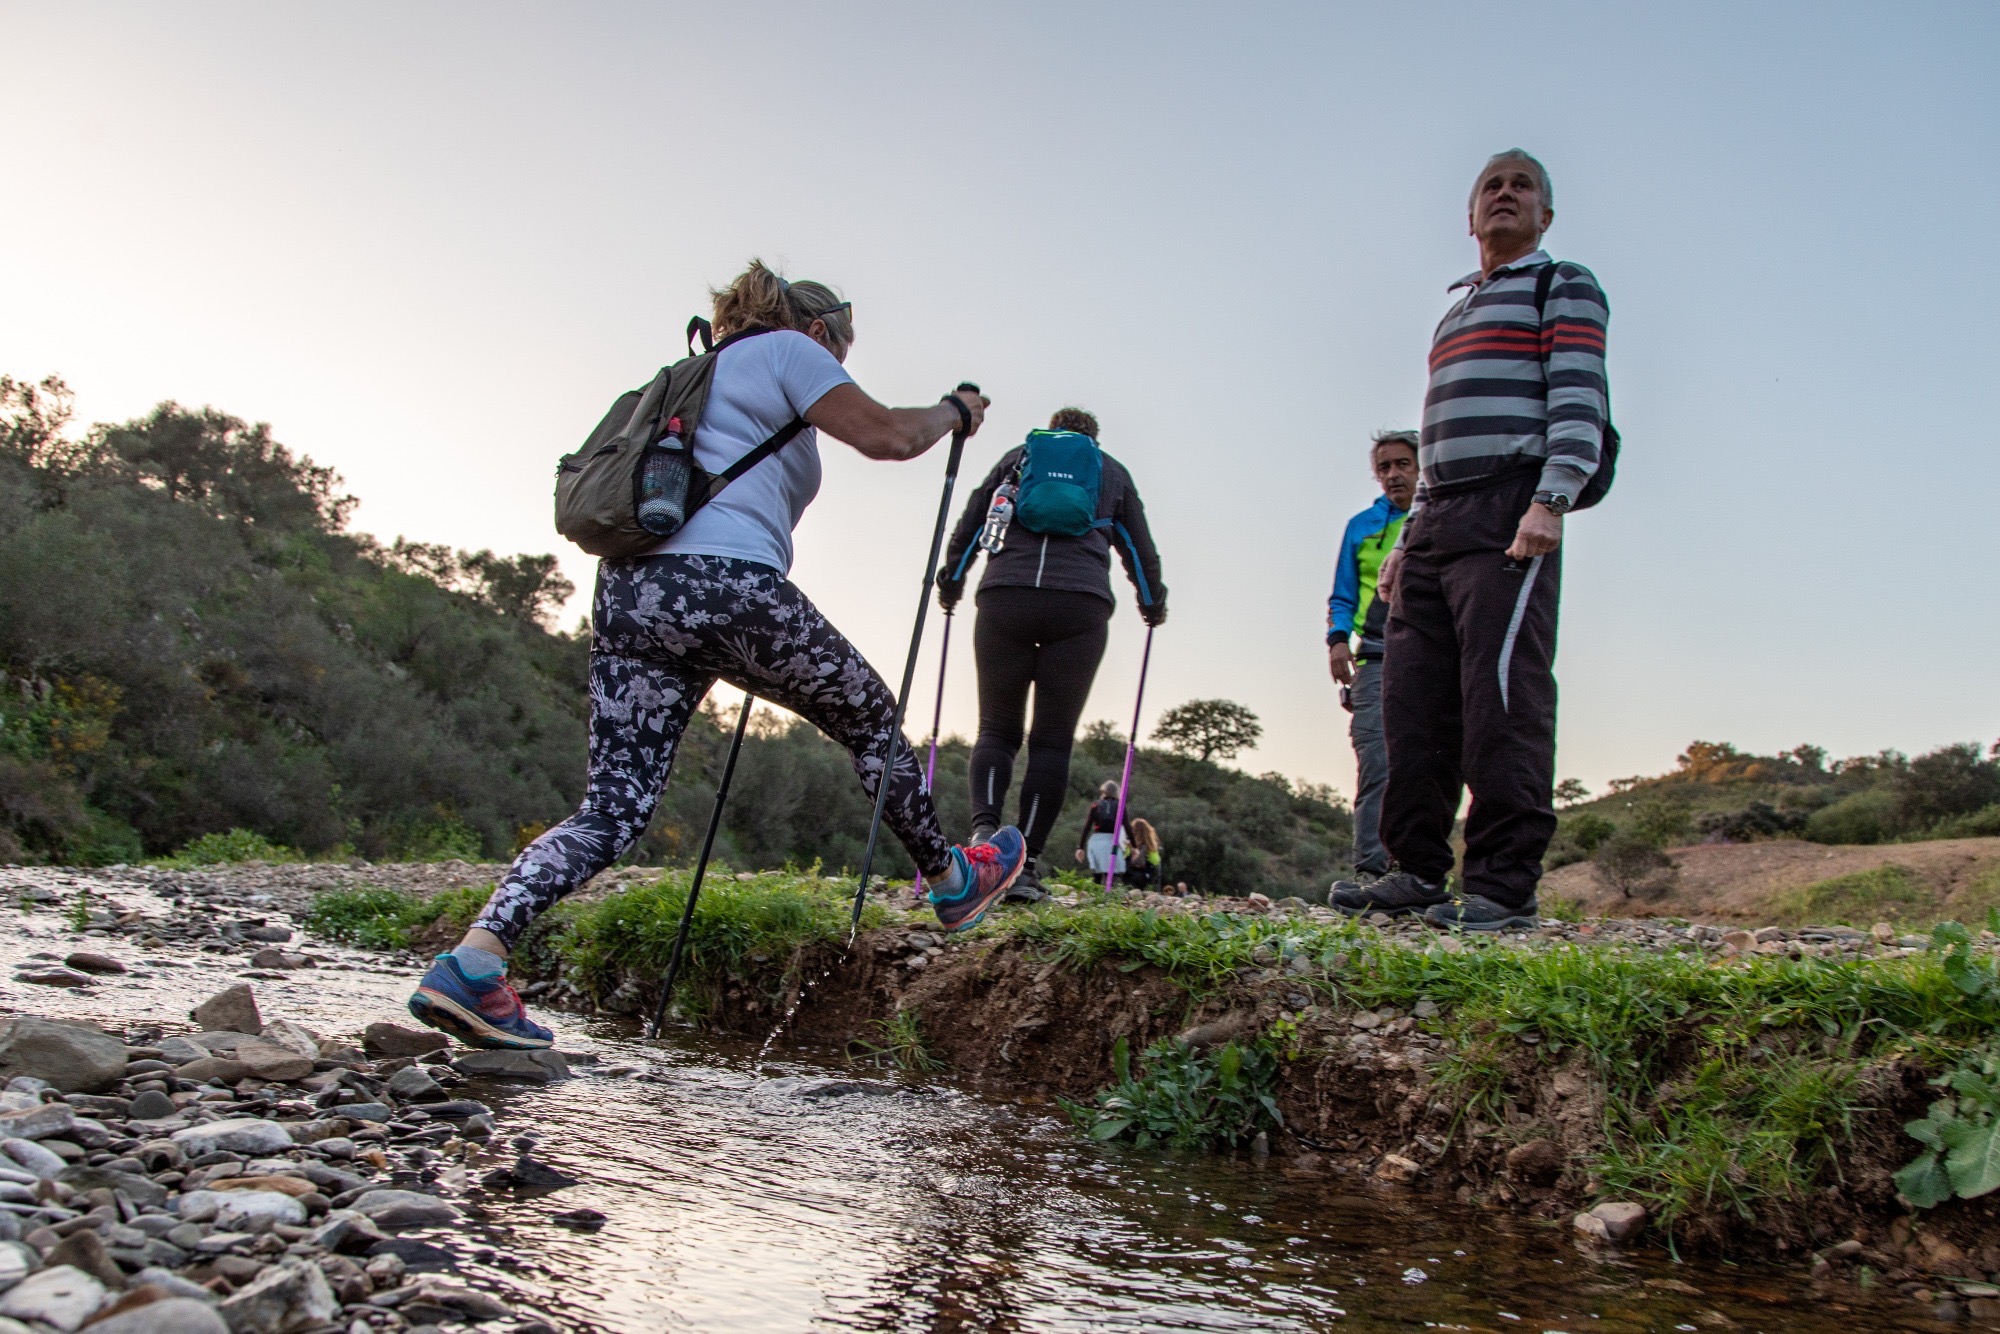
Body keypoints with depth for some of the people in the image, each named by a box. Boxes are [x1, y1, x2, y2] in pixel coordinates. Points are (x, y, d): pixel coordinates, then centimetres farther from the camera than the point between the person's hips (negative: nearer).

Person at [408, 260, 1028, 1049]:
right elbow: (887, 436, 1)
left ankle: (472, 959, -15)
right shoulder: (788, 350, 10)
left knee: (614, 809, 1)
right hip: (723, 584, -7)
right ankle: (952, 883, 30)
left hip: (627, 591, 8)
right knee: (870, 721, 14)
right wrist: (956, 413, 19)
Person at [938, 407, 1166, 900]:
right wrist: (1153, 605, 43)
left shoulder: (1017, 456, 24)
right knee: (1053, 739, 3)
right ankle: (1025, 863, -6)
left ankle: (983, 826, -20)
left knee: (997, 726, 7)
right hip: (1081, 605, 0)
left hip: (1004, 598, 1)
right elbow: (1141, 549, 28)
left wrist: (950, 582, 33)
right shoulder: (1113, 471, 25)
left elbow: (968, 524, 21)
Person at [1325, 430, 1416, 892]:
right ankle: (1371, 870, -19)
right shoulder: (1361, 526, 18)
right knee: (1376, 762, -14)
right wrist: (1338, 638, 1)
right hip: (1376, 660, 0)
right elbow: (1342, 598, 19)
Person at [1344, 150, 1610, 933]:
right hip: (1434, 521, 7)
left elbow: (1579, 401, -6)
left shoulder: (1563, 287, 9)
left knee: (1500, 698, -14)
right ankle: (1419, 872, 4)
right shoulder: (1455, 315, 31)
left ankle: (1503, 885, -14)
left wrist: (1551, 501, -21)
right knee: (1412, 702, 0)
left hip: (1509, 513, -7)